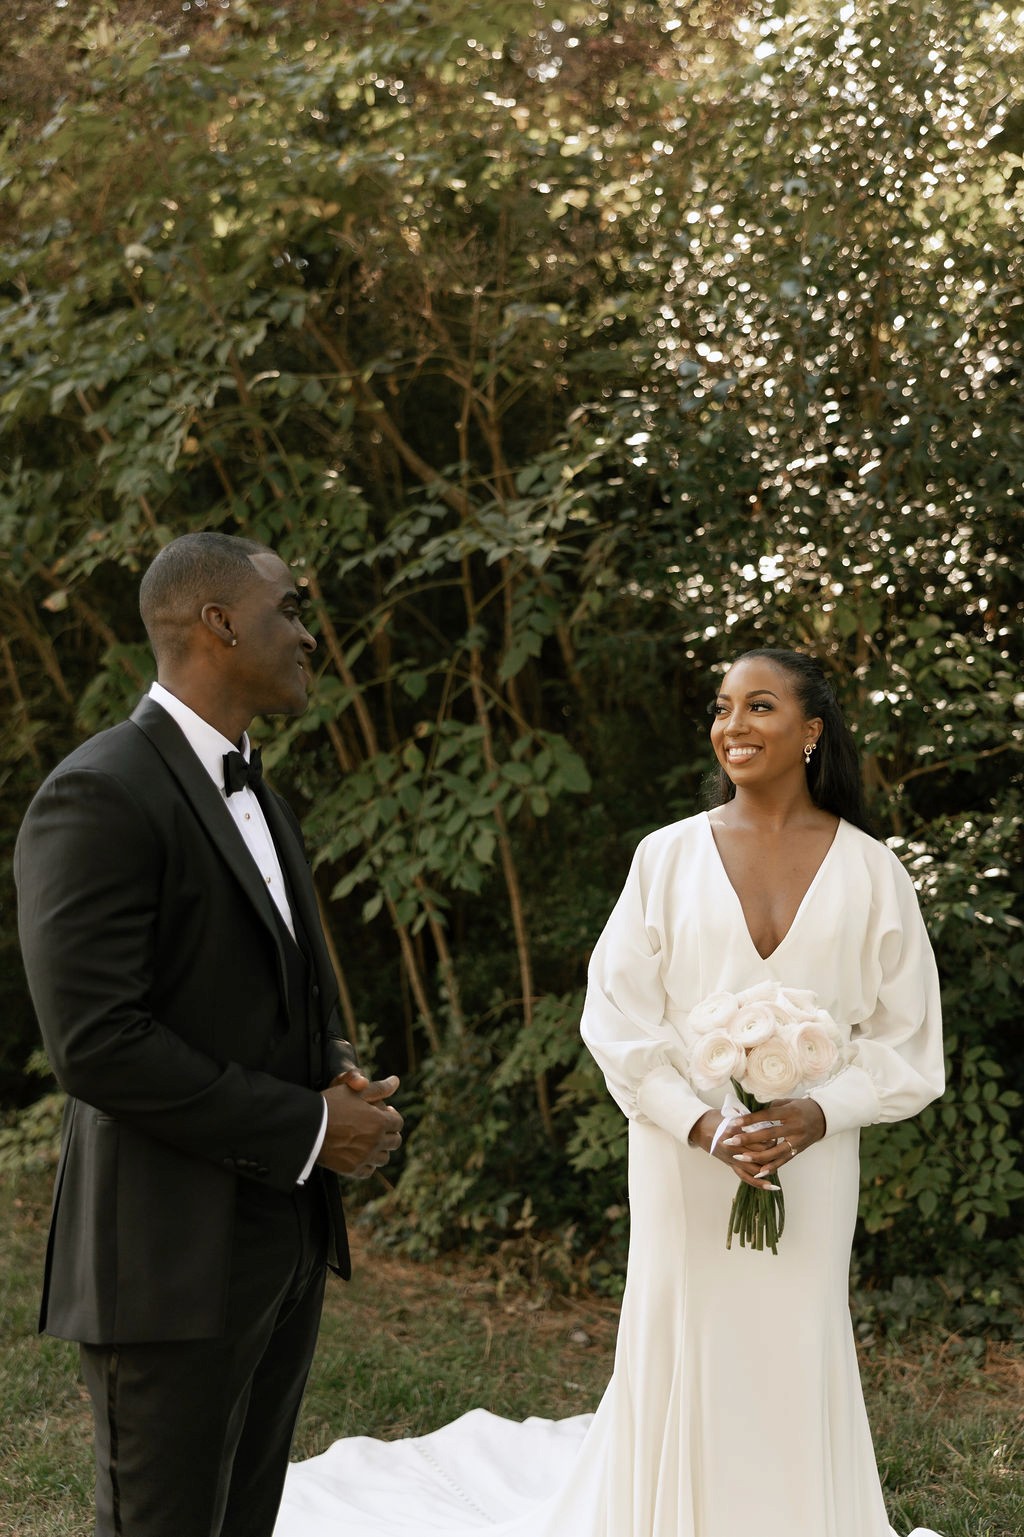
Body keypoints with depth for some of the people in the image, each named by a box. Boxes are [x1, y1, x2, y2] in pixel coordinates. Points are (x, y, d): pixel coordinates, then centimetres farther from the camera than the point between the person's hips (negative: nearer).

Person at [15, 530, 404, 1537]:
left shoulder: (251, 792, 14)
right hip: (170, 1262, -9)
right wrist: (306, 1129, -17)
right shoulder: (99, 795, -16)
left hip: (285, 1245, 9)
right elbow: (94, 1043, -22)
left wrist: (340, 1078, 1)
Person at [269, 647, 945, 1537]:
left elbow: (906, 1037, 3)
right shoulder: (670, 857, 0)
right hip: (683, 1161, 0)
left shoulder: (869, 871, 1)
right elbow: (619, 1021, -2)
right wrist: (704, 1124, -13)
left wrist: (816, 1115, -12)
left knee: (796, 1360, 6)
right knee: (678, 1360, 6)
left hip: (812, 1159, 0)